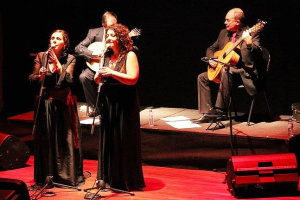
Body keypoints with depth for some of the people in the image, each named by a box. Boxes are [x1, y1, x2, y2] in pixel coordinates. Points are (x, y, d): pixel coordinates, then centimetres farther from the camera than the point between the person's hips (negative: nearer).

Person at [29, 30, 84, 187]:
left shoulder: (70, 59, 2)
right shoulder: (41, 57, 5)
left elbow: (67, 79, -13)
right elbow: (32, 80, 3)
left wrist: (57, 62, -19)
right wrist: (39, 76, -17)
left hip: (62, 103, -1)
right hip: (45, 102, 1)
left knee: (65, 139, 0)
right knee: (45, 139, 3)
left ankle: (66, 175, 9)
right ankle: (45, 176, 12)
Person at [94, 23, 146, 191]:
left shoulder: (130, 55, -7)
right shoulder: (106, 56, 11)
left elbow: (133, 79, -17)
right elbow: (98, 81, 14)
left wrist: (112, 73, -24)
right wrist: (99, 74, -9)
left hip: (125, 103, -6)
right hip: (108, 102, 6)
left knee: (125, 140, -1)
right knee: (109, 138, 9)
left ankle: (127, 180, 10)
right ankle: (110, 177, 20)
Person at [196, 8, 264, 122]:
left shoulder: (251, 33, -8)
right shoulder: (223, 33, 13)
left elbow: (259, 54, -20)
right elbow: (211, 49, 23)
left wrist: (249, 44, -39)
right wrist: (211, 59, 1)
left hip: (244, 71, -8)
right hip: (223, 69, 8)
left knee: (226, 71, -37)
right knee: (202, 77, -4)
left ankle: (221, 109, -33)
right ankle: (206, 113, -6)